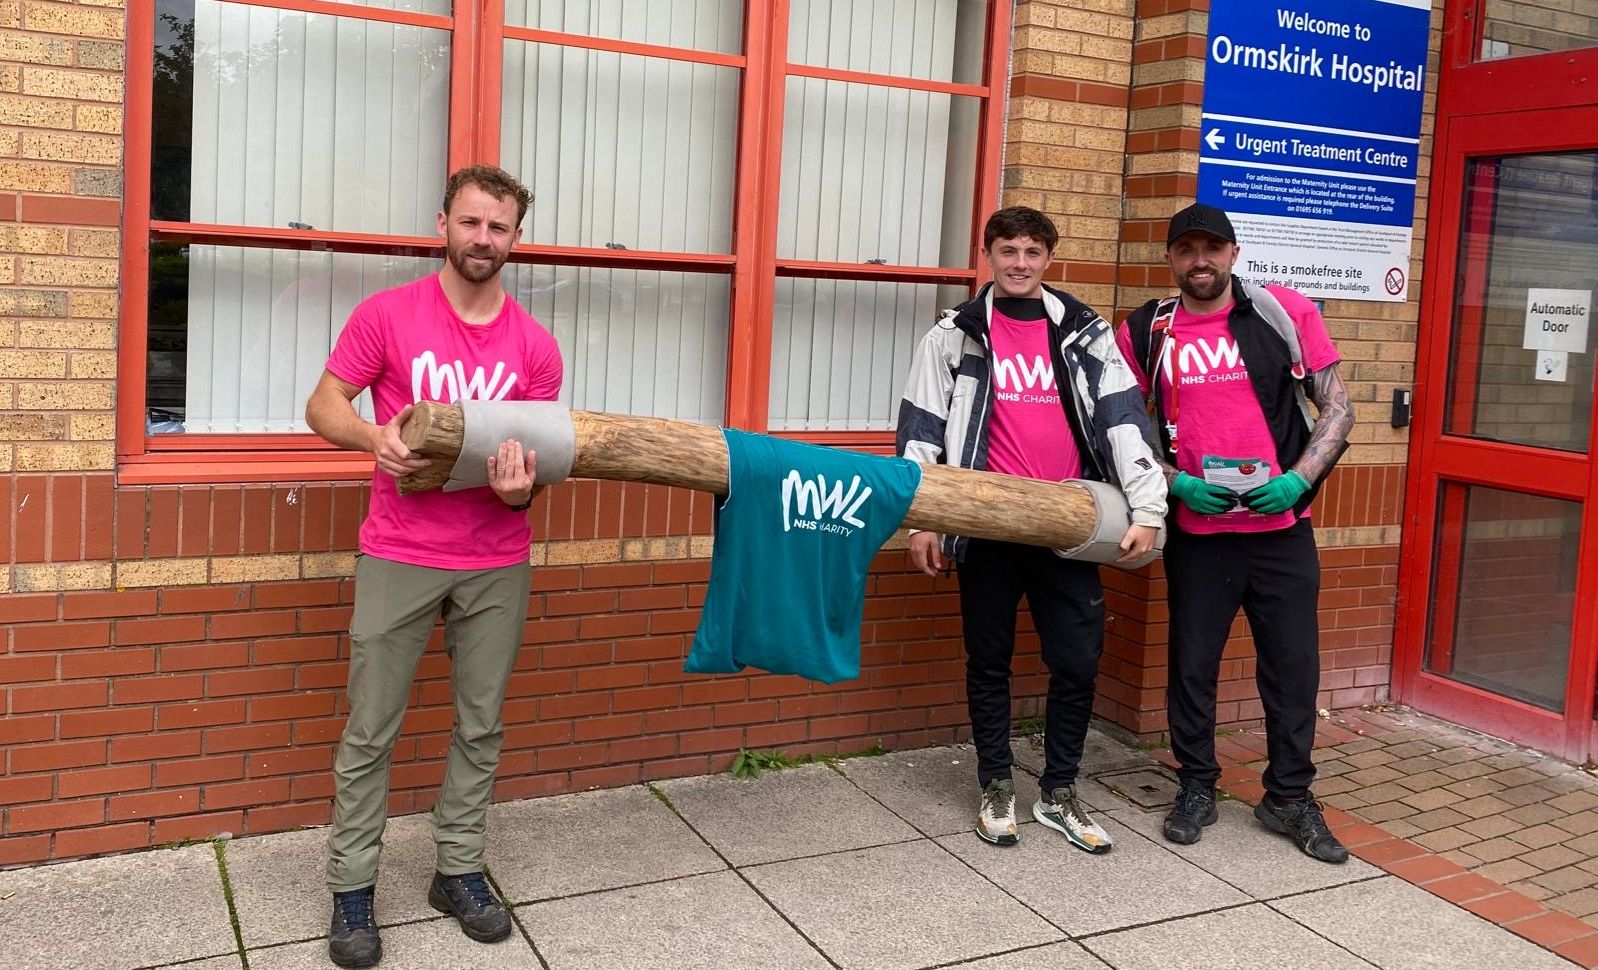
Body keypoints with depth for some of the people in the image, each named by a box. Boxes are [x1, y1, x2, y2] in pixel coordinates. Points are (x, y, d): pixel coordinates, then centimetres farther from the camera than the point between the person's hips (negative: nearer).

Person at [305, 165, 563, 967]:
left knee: (480, 726, 11)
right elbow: (323, 406, -1)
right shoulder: (387, 314, -6)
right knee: (370, 730, 4)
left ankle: (459, 870, 27)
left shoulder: (535, 345, 0)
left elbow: (542, 450, 4)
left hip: (496, 564, 3)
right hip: (398, 558, -2)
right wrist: (374, 435, -22)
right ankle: (351, 890, 17)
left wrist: (521, 486, -20)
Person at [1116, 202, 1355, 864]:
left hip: (1283, 527, 0)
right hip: (1195, 530, 0)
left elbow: (1336, 407, 3)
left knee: (1294, 663, 8)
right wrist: (1176, 483, -10)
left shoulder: (1286, 313, 0)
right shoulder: (1144, 333, 1)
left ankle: (1290, 796, 25)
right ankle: (1196, 788, 28)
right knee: (1192, 665, 10)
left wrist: (1299, 477, -11)